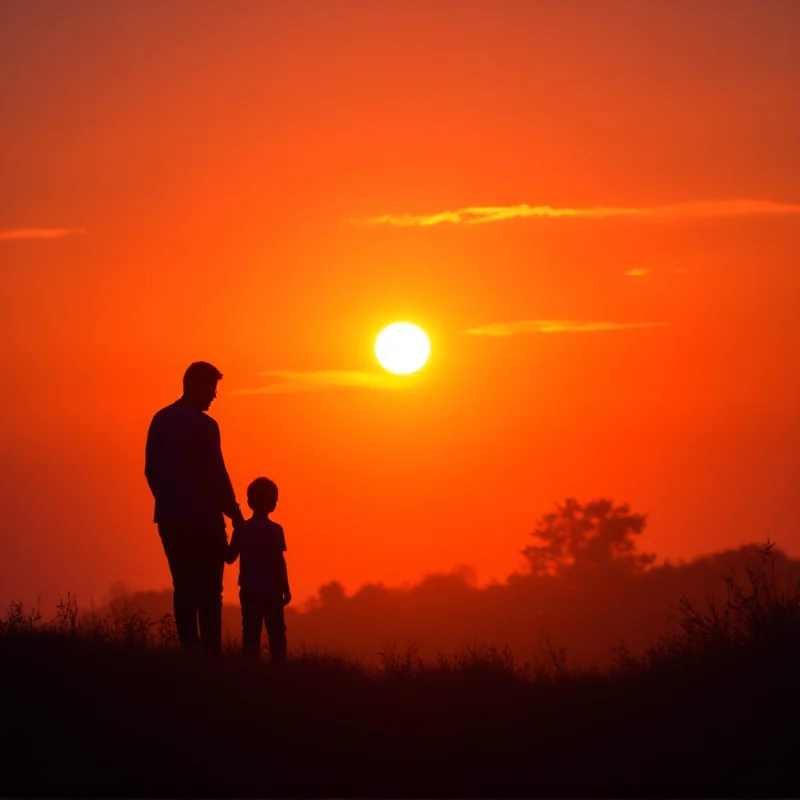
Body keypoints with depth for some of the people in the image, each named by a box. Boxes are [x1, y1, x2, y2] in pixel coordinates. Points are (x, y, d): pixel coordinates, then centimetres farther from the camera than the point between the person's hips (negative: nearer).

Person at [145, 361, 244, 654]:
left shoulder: (160, 420, 8)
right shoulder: (203, 425, -14)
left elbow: (151, 469, 12)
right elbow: (215, 475, -14)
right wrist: (234, 512, -3)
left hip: (170, 518, 7)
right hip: (201, 518, -7)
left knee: (184, 587, 10)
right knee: (209, 591, -4)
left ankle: (189, 650, 7)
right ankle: (211, 653, -9)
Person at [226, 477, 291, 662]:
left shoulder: (242, 529, 2)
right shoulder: (274, 530, -8)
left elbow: (230, 558, 9)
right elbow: (279, 562, -11)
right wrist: (286, 589, -4)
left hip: (249, 590, 3)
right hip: (271, 590, -3)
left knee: (251, 633, 5)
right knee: (276, 633, 2)